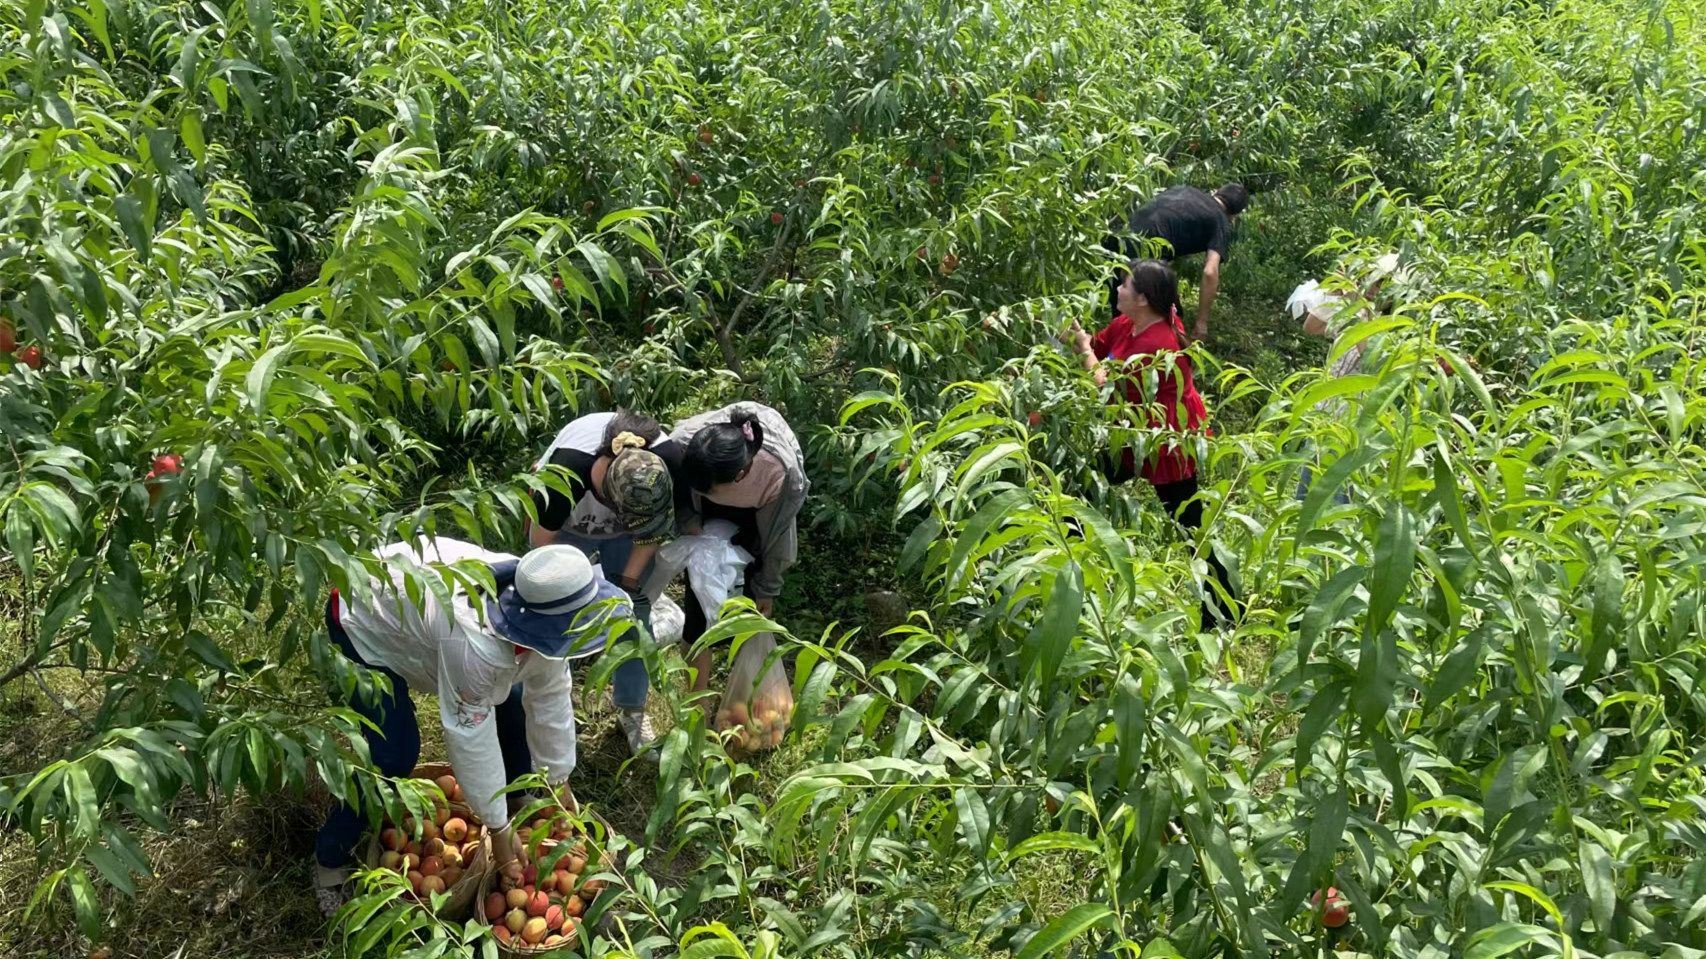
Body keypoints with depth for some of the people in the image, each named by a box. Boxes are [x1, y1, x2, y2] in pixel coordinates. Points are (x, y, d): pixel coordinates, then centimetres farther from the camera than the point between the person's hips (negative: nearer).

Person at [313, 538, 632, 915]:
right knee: (394, 756, -15)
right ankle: (330, 858, 8)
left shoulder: (541, 617, -24)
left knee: (511, 705, 7)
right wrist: (498, 828, -21)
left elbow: (551, 697, -10)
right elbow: (470, 738, -33)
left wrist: (559, 782, 0)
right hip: (365, 620, -7)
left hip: (422, 598, 7)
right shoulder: (474, 645, -45)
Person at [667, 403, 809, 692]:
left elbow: (776, 534, -21)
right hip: (709, 517, 2)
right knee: (700, 603, -1)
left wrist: (767, 589, -8)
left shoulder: (782, 472, -43)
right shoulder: (683, 441, -40)